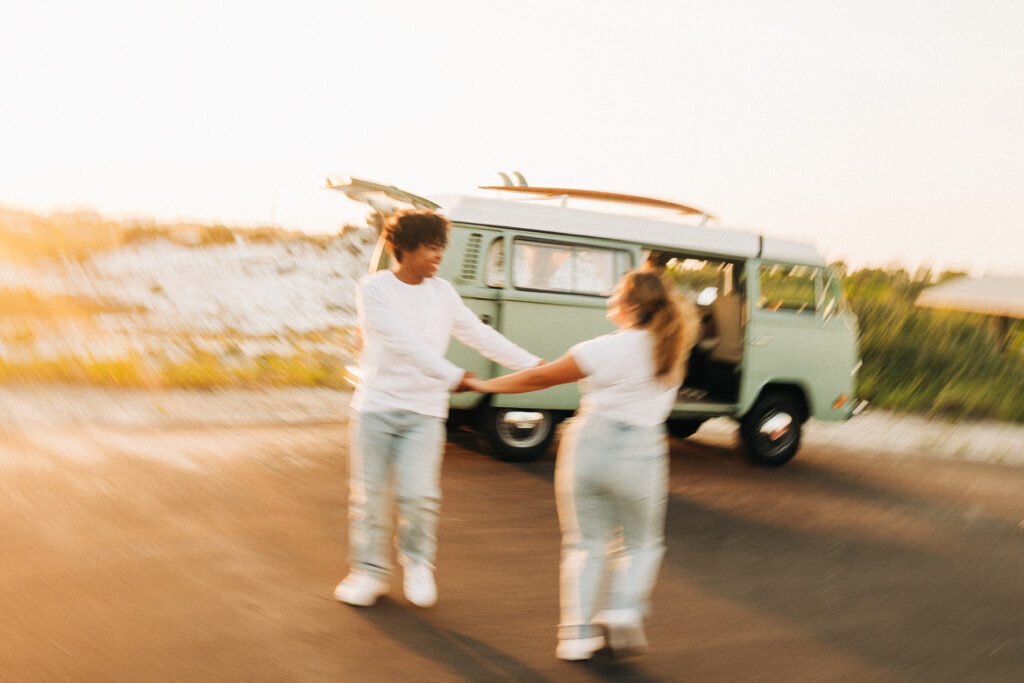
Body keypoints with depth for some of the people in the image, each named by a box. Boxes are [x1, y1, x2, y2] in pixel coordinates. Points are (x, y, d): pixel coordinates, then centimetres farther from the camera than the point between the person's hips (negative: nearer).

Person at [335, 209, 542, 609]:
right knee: (369, 493, 3)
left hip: (424, 410, 2)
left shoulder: (443, 293, 8)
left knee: (419, 494, -8)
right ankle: (369, 572, 20)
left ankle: (417, 565, 16)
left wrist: (533, 365, 0)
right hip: (376, 405, -2)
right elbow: (403, 343, -19)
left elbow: (480, 335, 7)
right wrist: (452, 376, -28)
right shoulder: (374, 289, -7)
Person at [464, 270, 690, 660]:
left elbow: (540, 379, -2)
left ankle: (577, 632, 7)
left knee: (584, 543, 11)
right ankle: (623, 612, -1)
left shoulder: (607, 348, -8)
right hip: (641, 452, 2)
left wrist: (483, 385, 7)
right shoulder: (672, 351, 5)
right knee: (641, 544, 19)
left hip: (590, 442, -2)